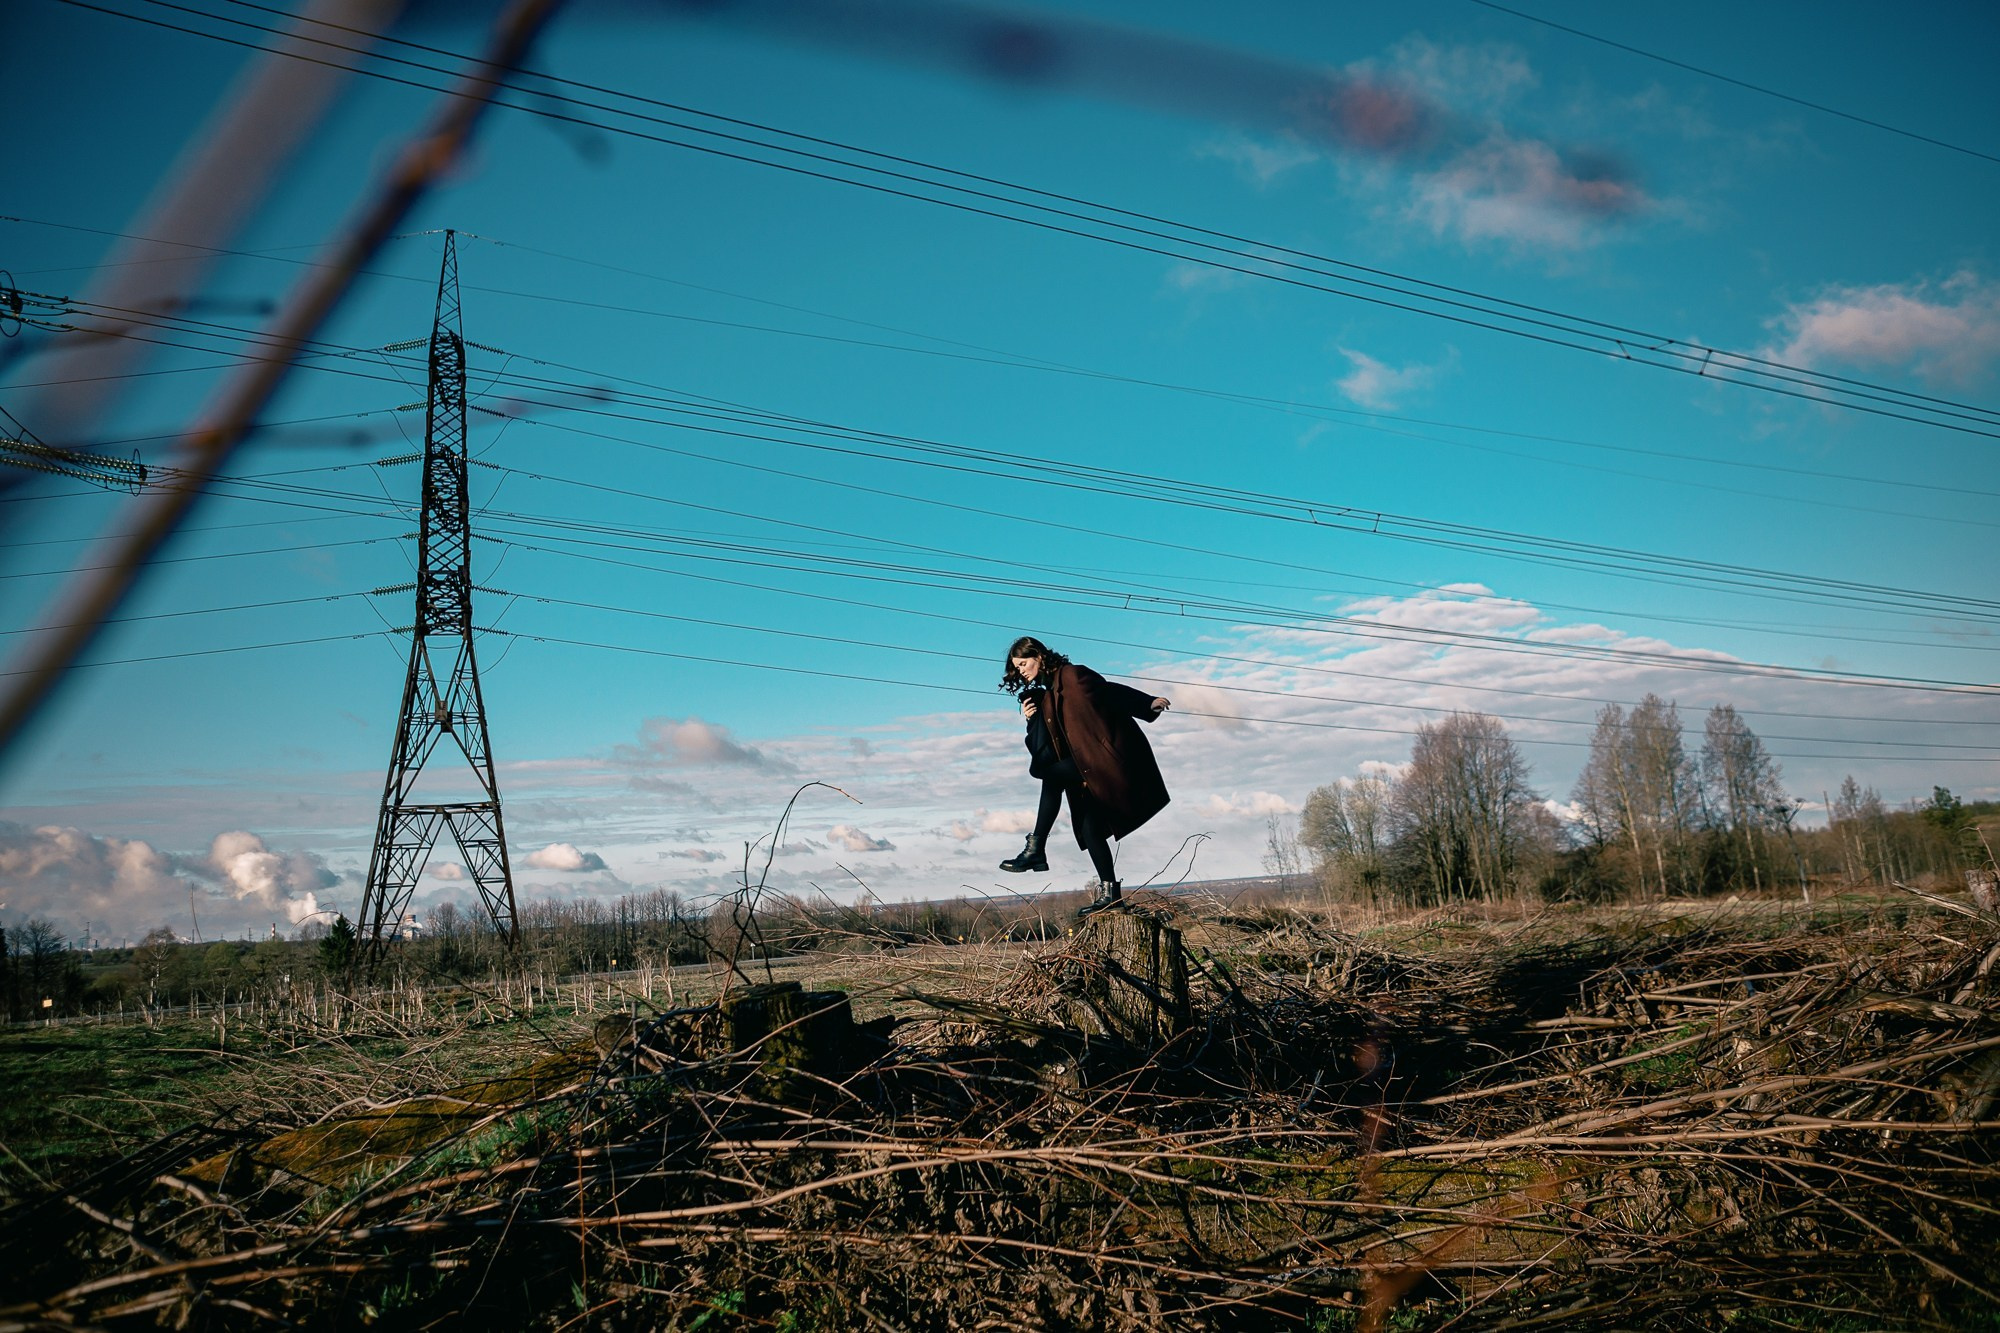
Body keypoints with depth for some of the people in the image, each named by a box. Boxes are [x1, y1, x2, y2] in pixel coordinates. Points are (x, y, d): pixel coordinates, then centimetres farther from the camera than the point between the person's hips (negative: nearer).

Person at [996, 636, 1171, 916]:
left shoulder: (1070, 675, -4)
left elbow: (1109, 690, -13)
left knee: (1048, 774, -20)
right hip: (1086, 765, 9)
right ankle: (1109, 892, 3)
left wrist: (1148, 704, -22)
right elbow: (1045, 750, 16)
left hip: (1105, 753, -9)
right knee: (1089, 825, 2)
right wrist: (1032, 721, -1)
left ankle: (1036, 848, -16)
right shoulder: (1045, 696, 19)